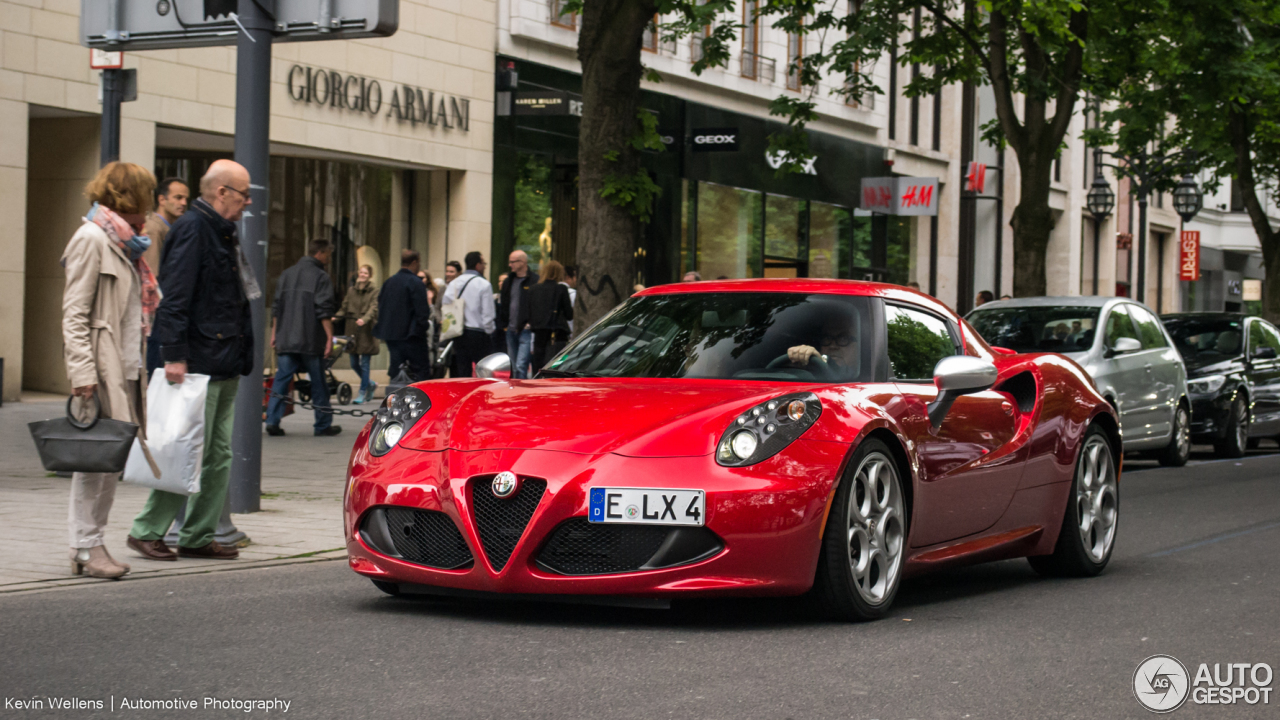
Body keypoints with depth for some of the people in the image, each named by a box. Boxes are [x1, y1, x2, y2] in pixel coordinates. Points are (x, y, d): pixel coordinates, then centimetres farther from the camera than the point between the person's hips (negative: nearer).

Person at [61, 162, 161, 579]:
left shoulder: (125, 243, 20)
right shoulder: (92, 238, -8)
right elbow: (74, 314, -13)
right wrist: (83, 372, -21)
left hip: (126, 368, 9)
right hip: (101, 370, -9)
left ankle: (90, 543, 11)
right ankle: (87, 548, -5)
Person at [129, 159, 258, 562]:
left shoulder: (222, 232, 18)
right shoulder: (192, 228, -12)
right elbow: (174, 297, -19)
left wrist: (241, 358, 18)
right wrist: (174, 355, -24)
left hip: (226, 367, 10)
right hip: (200, 361, -10)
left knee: (219, 454, 10)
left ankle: (199, 536, 15)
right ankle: (147, 530, 2)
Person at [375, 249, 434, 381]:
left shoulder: (389, 282, 10)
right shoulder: (416, 283, -13)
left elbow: (380, 307, 15)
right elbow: (423, 311, -17)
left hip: (390, 334, 7)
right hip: (410, 335, -7)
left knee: (395, 370, 11)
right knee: (421, 371, -3)